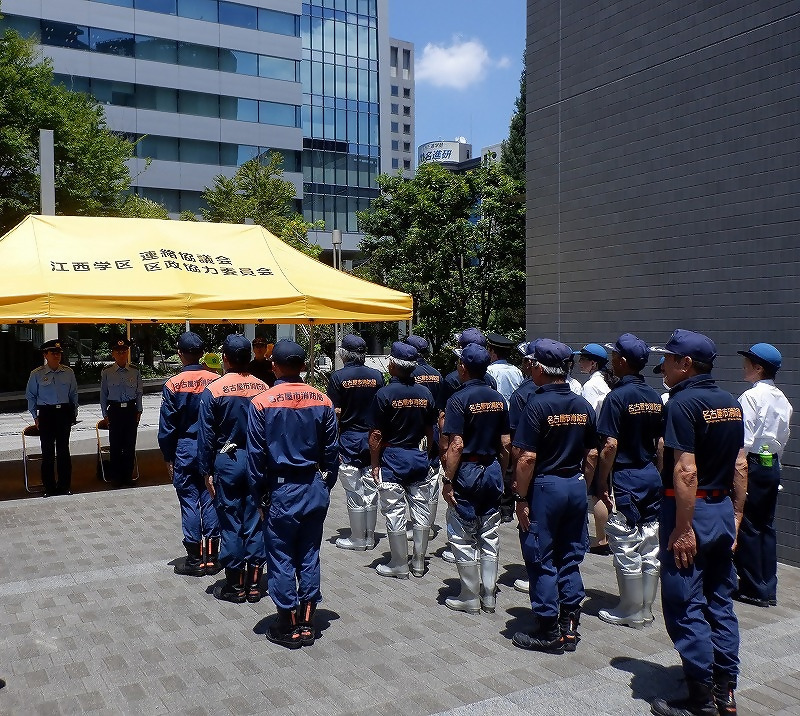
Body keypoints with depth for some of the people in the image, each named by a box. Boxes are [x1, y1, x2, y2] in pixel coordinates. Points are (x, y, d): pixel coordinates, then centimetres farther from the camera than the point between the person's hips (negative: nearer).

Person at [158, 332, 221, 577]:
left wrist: (168, 457, 5)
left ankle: (195, 559, 11)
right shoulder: (216, 381, -5)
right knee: (211, 499, 8)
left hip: (185, 448, -2)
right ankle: (211, 557, 14)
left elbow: (167, 426, -5)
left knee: (189, 501, 5)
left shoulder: (172, 385, -9)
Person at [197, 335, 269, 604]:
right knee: (254, 521, 10)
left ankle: (235, 586, 14)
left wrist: (206, 471, 0)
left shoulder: (213, 390, -10)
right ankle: (254, 583, 17)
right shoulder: (263, 388, -2)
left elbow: (206, 435, -8)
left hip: (227, 462, -3)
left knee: (230, 523, 6)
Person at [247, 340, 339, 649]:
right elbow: (332, 451, 3)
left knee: (281, 558, 8)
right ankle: (307, 623, 22)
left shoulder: (262, 403, -11)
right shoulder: (322, 401, -2)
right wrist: (326, 486, 14)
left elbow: (256, 455, -7)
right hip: (315, 489, 4)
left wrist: (259, 496, 2)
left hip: (281, 490, -4)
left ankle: (289, 627, 17)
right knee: (309, 556, 13)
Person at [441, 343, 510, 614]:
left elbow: (456, 446, -20)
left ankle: (470, 598, 12)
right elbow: (506, 444, 6)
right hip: (492, 469, 6)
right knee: (490, 535, 13)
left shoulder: (459, 399, -14)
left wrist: (448, 481, -15)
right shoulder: (498, 399, 4)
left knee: (463, 538, 5)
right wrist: (501, 474, 16)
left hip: (467, 472, -6)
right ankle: (489, 596, 21)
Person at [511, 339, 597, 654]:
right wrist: (582, 485, 18)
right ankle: (570, 626, 22)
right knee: (570, 558, 15)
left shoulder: (537, 405, -16)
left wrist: (521, 498, -13)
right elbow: (592, 455, 8)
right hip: (576, 486, 6)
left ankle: (549, 632, 12)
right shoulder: (583, 405, 3)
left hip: (545, 486, -6)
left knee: (541, 560, 5)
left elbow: (527, 458, -19)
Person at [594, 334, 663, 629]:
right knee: (650, 549, 12)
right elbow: (662, 444, 10)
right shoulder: (655, 397, 6)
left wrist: (601, 485, -12)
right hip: (651, 478, 7)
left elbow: (610, 446, -19)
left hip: (625, 480, -7)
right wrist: (659, 477, 19)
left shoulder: (618, 396, -15)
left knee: (626, 550, 3)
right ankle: (646, 609, 22)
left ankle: (630, 612, 12)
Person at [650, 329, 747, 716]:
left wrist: (683, 528, -20)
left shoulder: (682, 403, -16)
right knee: (720, 601, 15)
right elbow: (740, 465, 10)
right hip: (723, 509, 8)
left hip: (691, 510, -8)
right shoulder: (731, 403, 8)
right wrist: (736, 514, 15)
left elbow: (686, 471, -22)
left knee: (686, 607, 1)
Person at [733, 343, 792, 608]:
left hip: (752, 465, -8)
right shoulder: (782, 399, 8)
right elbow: (783, 437, 12)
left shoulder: (751, 396, -15)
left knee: (747, 527, 1)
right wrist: (773, 460, 19)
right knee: (766, 526, 13)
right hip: (773, 466, 8)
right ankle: (769, 589, 19)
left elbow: (744, 439, -19)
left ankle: (753, 588, 8)